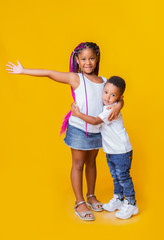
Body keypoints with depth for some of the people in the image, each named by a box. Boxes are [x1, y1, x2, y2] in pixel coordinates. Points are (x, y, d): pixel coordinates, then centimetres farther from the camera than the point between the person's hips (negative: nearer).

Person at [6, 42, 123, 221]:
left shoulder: (104, 81, 6)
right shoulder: (75, 78, -6)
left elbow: (118, 98, 6)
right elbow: (50, 73, -7)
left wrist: (117, 106, -19)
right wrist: (23, 71, -5)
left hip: (97, 130, 4)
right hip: (78, 129, -4)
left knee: (91, 162, 17)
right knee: (78, 164, 5)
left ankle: (91, 196, 34)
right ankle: (79, 203, 16)